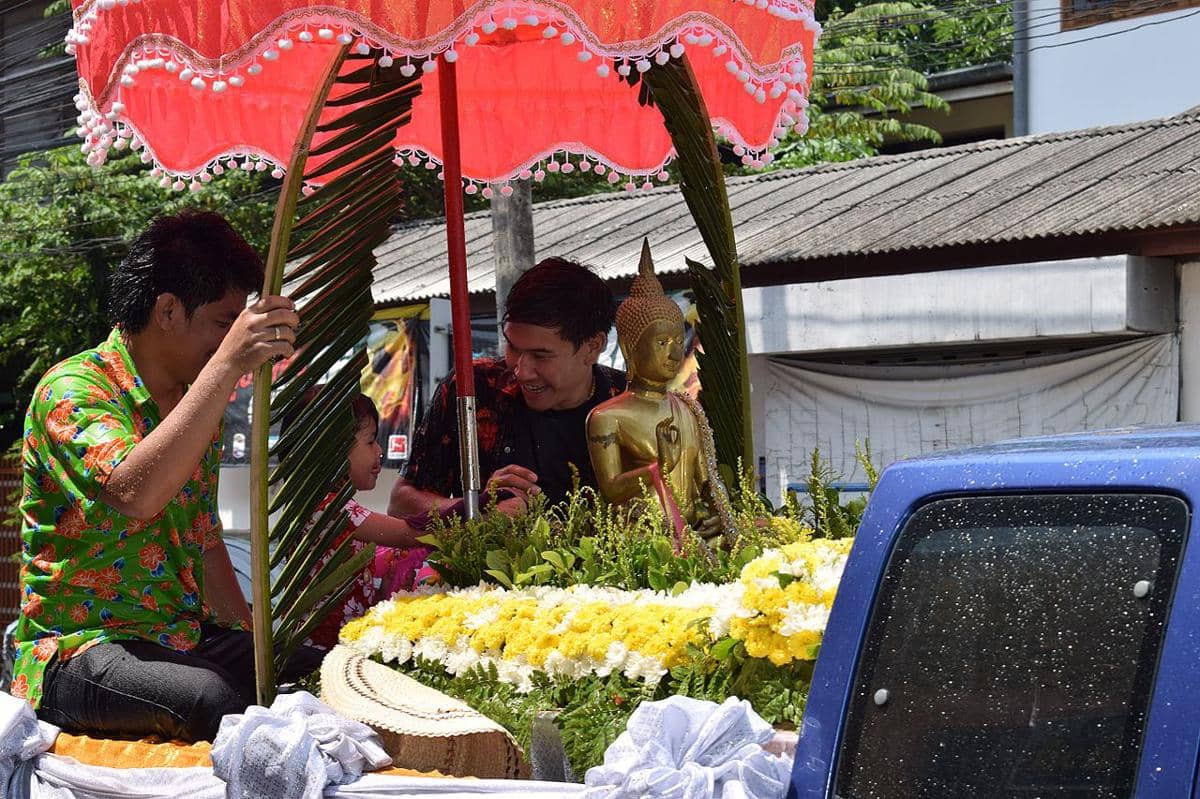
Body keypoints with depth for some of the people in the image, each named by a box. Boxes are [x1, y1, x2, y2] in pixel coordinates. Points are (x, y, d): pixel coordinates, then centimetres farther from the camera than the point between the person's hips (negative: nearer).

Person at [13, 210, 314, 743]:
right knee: (213, 696, -36)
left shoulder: (196, 404, 14)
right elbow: (135, 493, -32)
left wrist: (255, 645, 10)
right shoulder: (72, 389, -12)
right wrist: (228, 364, -34)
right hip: (78, 651, -8)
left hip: (186, 635, 8)